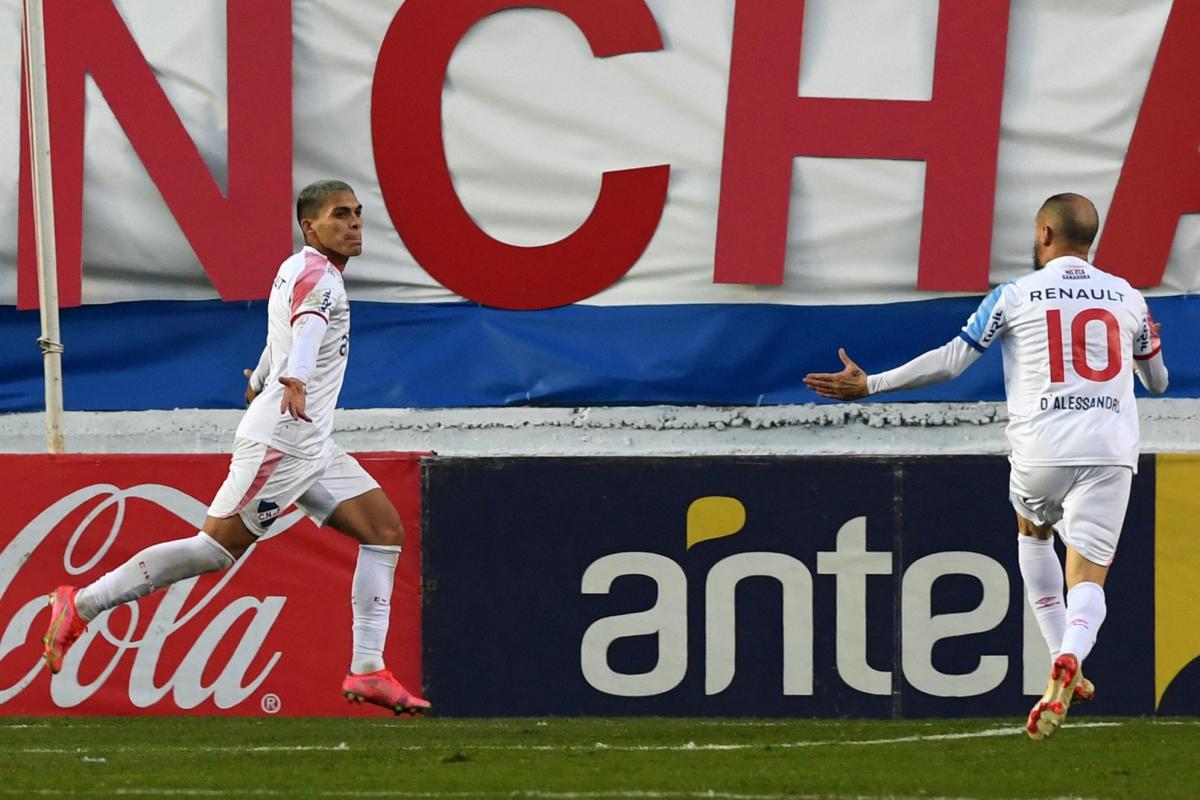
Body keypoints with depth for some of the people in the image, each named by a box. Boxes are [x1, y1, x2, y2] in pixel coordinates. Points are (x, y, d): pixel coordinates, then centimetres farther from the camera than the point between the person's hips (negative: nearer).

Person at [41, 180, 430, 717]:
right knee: (216, 547, -13)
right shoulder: (316, 273, -11)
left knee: (385, 528, 2)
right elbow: (307, 327, -33)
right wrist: (296, 381, -53)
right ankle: (81, 605, -5)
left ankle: (368, 671, -3)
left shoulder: (297, 270, 20)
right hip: (279, 444, -10)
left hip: (311, 448, 10)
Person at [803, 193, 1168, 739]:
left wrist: (869, 385, 7)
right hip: (1110, 453, 1)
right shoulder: (1128, 299, 10)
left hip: (1040, 449, -1)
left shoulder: (1015, 295, 1)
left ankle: (1062, 662, 21)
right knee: (1086, 579, 1)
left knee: (1032, 532, 30)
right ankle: (1070, 660, -32)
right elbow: (1157, 381, 24)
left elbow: (951, 361, -1)